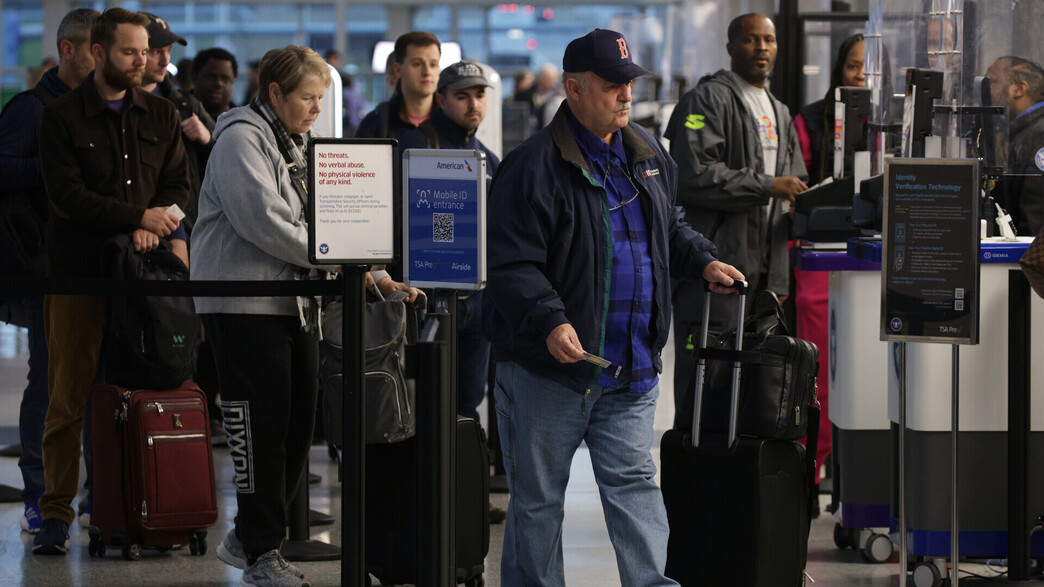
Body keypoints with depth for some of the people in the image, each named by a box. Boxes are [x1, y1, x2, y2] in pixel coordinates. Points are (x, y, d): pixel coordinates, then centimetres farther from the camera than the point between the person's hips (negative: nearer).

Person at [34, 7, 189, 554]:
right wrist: (139, 216, -15)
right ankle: (57, 514, 1)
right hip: (78, 271, -3)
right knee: (69, 396, -3)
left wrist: (151, 229, -10)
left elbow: (178, 185, 9)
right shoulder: (62, 117, 1)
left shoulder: (161, 116, 13)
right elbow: (68, 195, -8)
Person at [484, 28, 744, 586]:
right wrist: (550, 322, -31)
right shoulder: (534, 165, -13)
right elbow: (509, 265, -17)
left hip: (630, 371, 5)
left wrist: (703, 261, 10)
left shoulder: (647, 154, 11)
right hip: (546, 370, -5)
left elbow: (669, 228, 28)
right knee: (537, 498, 6)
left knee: (633, 481, 4)